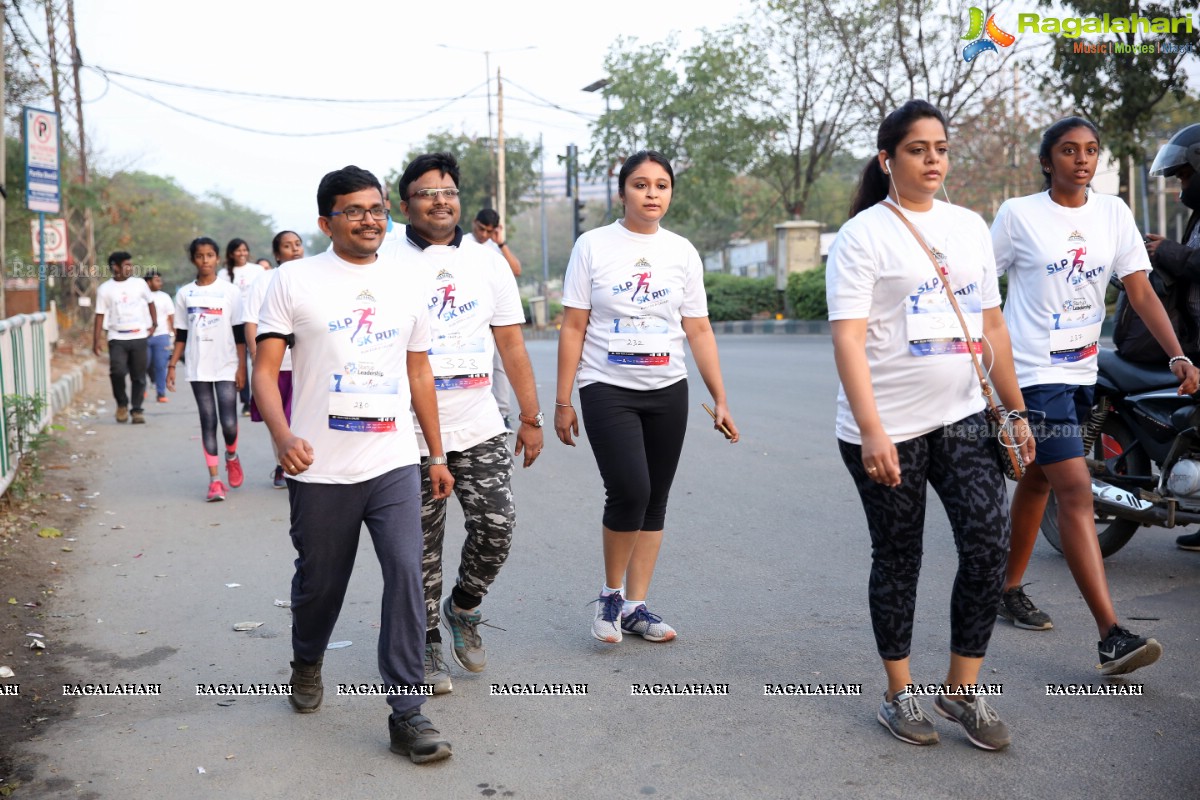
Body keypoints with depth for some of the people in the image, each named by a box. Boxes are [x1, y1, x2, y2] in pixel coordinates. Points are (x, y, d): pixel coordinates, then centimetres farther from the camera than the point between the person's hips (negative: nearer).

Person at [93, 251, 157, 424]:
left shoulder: (139, 283, 6)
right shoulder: (105, 289, 3)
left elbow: (150, 303, 20)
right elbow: (100, 316, 3)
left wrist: (154, 323, 8)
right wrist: (95, 341, -1)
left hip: (139, 337, 2)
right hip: (117, 338, -2)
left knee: (138, 376, 2)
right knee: (117, 371, -17)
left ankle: (137, 410, 13)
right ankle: (122, 404, 5)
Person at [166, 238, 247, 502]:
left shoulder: (230, 291, 1)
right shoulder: (184, 294, 8)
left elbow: (239, 334, 0)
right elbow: (181, 335, 11)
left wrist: (242, 367, -5)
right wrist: (172, 365, 4)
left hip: (226, 367, -2)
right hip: (198, 368, 2)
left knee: (229, 423, -8)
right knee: (208, 422, 2)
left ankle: (232, 457, 24)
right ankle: (214, 480, 5)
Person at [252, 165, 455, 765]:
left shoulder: (407, 286, 10)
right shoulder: (294, 281, -1)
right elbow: (265, 370, -5)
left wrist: (437, 455, 16)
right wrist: (282, 435, -23)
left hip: (395, 465, 2)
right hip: (320, 469, -2)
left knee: (407, 573, -11)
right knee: (319, 581, 13)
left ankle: (407, 712, -1)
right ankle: (307, 664, 44)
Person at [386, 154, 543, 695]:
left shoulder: (487, 262, 10)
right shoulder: (386, 262, -2)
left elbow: (511, 345, 11)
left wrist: (531, 417, 9)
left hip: (479, 427, 3)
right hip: (411, 432, -2)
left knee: (496, 528, -4)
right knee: (422, 545, 6)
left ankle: (464, 609, 25)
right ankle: (426, 643, 24)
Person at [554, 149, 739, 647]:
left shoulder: (682, 252, 6)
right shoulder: (593, 246, -1)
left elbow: (699, 331, 7)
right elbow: (573, 328, -1)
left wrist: (720, 401, 3)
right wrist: (562, 401, -4)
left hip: (667, 391, 4)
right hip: (607, 389, -4)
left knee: (654, 501, 7)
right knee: (629, 491, -17)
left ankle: (635, 607, 20)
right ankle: (611, 594, 7)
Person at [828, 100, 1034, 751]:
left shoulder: (969, 227, 11)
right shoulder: (862, 236, -8)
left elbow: (991, 325, 15)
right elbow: (848, 338, -16)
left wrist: (1015, 410, 11)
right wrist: (871, 432, -25)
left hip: (963, 419, 5)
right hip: (886, 430, -5)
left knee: (989, 545, -4)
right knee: (897, 559, 7)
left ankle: (962, 689, 13)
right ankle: (899, 693, 23)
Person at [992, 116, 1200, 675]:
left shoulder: (1113, 213, 6)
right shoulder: (1019, 214, -7)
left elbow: (1141, 293, 2)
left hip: (1081, 370, 6)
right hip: (1034, 372, -6)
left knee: (1037, 482, 18)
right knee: (1077, 492, -14)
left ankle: (1010, 590, 34)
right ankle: (1112, 637, -17)